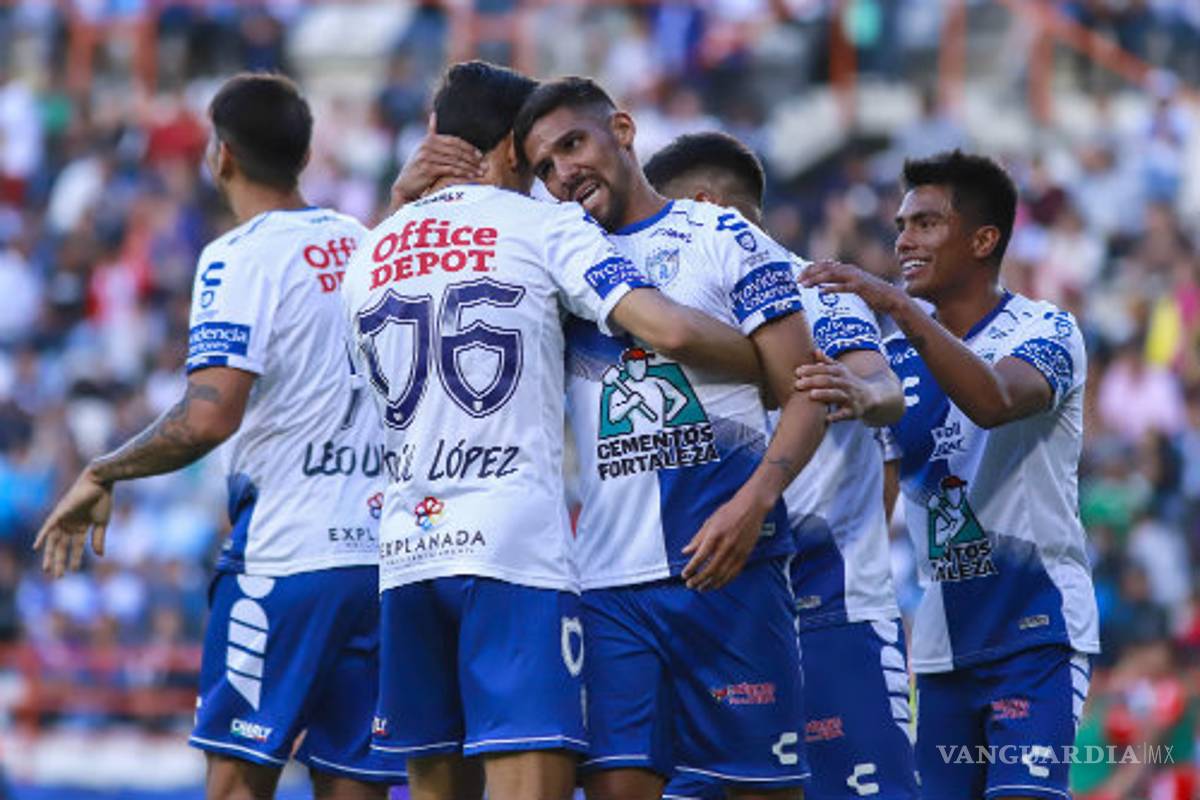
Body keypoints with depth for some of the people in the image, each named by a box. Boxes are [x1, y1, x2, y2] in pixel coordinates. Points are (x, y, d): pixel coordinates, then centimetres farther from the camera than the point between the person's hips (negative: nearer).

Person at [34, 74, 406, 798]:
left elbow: (210, 417, -20)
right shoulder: (369, 244, 13)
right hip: (386, 558, 7)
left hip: (287, 555, -6)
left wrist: (102, 475, -9)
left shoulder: (242, 257, -9)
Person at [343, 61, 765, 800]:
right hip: (515, 545, -6)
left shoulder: (370, 255, 18)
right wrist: (782, 370, 4)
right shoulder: (543, 225, 0)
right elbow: (669, 329, -11)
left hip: (408, 548, 6)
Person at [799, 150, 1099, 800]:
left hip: (1036, 627, -6)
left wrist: (896, 306, -38)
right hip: (941, 641, 6)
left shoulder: (1044, 331, -7)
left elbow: (994, 400, -30)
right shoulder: (899, 355, 11)